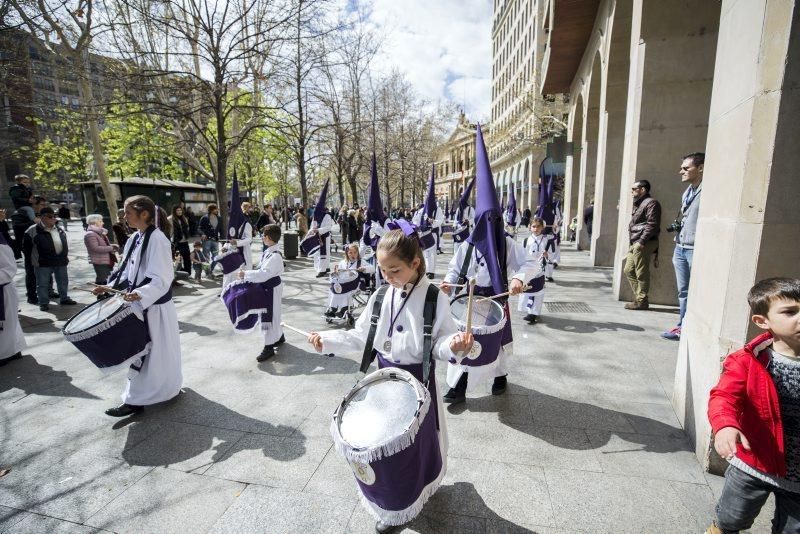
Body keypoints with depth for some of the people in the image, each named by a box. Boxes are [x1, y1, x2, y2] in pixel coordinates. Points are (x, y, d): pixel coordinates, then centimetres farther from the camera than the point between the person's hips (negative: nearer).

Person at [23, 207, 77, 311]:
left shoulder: (60, 229, 9)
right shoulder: (33, 230, -8)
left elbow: (64, 244, 20)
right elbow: (27, 245, -2)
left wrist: (64, 255, 13)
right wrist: (36, 256, -1)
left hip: (61, 261, 5)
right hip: (43, 263, -5)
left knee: (63, 281, 15)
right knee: (43, 284, 4)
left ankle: (64, 299, 29)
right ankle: (44, 303, 13)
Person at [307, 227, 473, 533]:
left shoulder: (435, 298, -16)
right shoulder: (380, 296, -5)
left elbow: (440, 345, -14)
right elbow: (361, 337, 1)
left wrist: (456, 345, -36)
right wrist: (327, 340, -9)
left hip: (419, 381, -3)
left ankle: (420, 493, 48)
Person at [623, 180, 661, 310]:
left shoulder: (651, 203, -8)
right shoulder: (639, 204, 23)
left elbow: (652, 224, -17)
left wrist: (642, 241, -22)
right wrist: (633, 243, 17)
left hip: (644, 244, -10)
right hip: (635, 243, 10)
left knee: (641, 273, -5)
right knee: (629, 270, 11)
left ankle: (641, 301, 3)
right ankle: (638, 296, 19)